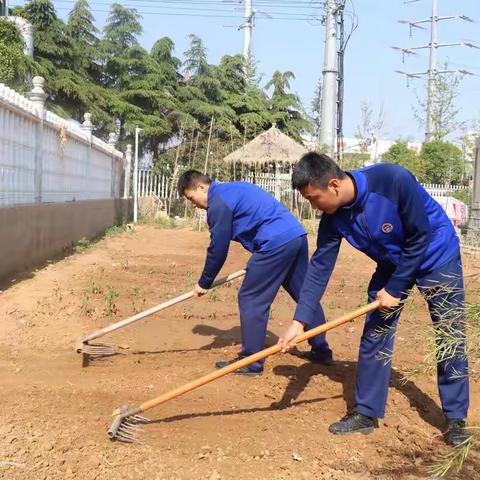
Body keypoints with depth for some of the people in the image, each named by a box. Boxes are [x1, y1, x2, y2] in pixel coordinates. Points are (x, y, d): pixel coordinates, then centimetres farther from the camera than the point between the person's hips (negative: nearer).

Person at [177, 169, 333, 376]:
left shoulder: (218, 202, -6)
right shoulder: (232, 189, 23)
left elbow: (218, 249, -3)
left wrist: (204, 283, 9)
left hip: (276, 243, -10)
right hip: (297, 235, 10)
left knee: (251, 300, -1)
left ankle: (250, 363, 4)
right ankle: (322, 350, 29)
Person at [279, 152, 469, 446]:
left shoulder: (394, 180, -36)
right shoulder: (334, 217, -19)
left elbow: (419, 238, -26)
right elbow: (320, 267, -15)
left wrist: (394, 289, -20)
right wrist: (300, 321, -21)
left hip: (436, 255, -4)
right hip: (393, 262, 5)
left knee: (451, 339, 0)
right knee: (374, 336, 1)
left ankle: (456, 419, 15)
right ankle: (366, 413, 12)